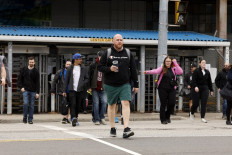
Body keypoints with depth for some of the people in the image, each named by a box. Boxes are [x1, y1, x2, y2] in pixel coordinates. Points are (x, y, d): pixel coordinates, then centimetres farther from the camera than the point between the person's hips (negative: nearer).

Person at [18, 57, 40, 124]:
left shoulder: (36, 71, 3)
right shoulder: (23, 69, 4)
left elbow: (37, 83, 1)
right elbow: (19, 79, 10)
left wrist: (37, 92, -5)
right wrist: (21, 87, -4)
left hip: (33, 91, 1)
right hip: (25, 90, -1)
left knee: (31, 105, 2)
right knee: (25, 103, -13)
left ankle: (30, 119, 9)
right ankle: (25, 117, 4)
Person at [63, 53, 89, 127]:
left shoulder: (83, 69, 10)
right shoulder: (70, 68, 6)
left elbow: (87, 79, 11)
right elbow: (66, 80, 7)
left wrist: (83, 84, -10)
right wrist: (64, 90, 3)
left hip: (80, 90, 2)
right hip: (72, 89, -2)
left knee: (78, 105, 4)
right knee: (73, 104, -14)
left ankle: (75, 119, 15)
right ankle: (73, 118, -23)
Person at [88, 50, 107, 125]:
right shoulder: (93, 65, 2)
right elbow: (89, 76, 4)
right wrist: (89, 87, -2)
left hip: (103, 88, 1)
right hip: (95, 88, -1)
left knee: (104, 102, -10)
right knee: (96, 103, -1)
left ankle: (102, 117, 4)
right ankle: (96, 120, 4)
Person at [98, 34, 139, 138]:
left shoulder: (128, 53, 8)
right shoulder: (107, 53, 1)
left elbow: (133, 70, 11)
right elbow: (100, 67, 2)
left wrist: (136, 84, 8)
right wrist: (109, 69, -18)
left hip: (125, 84, 1)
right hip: (110, 85, 0)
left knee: (126, 103, -13)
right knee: (111, 105, 9)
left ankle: (126, 129, -19)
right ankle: (112, 128, 21)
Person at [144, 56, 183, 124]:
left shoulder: (174, 69, 8)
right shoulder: (162, 68, 1)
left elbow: (180, 72, -6)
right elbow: (156, 71, -16)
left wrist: (175, 63, -6)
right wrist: (147, 72, -34)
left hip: (171, 89, 2)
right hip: (163, 89, -2)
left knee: (172, 103, -5)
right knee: (163, 104, 0)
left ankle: (167, 116, 21)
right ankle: (163, 119, 11)